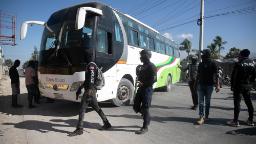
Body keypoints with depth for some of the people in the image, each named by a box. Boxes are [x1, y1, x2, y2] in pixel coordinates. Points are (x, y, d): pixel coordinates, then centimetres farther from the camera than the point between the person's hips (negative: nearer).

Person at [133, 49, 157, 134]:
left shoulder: (151, 66, -11)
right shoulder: (142, 66, 15)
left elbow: (154, 79, -18)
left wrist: (143, 84, -22)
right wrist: (138, 72, 6)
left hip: (147, 89, -9)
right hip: (141, 88, 9)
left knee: (145, 108, -2)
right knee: (136, 107, 11)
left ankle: (145, 127, 12)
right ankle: (147, 118, 34)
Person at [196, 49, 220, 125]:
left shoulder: (212, 64, -3)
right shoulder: (200, 64, 9)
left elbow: (216, 75, -7)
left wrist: (217, 85, -15)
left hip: (209, 85, -3)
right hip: (201, 85, 3)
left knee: (207, 102, 8)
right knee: (201, 102, -2)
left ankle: (206, 116, 20)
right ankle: (201, 117, -2)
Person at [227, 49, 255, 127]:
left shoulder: (239, 64, -12)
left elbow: (234, 76, -12)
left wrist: (232, 86, -4)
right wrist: (250, 83, 17)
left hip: (239, 86, -6)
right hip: (248, 86, 6)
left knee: (237, 103, -2)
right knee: (249, 103, 14)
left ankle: (235, 121, 0)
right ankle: (251, 120, 22)